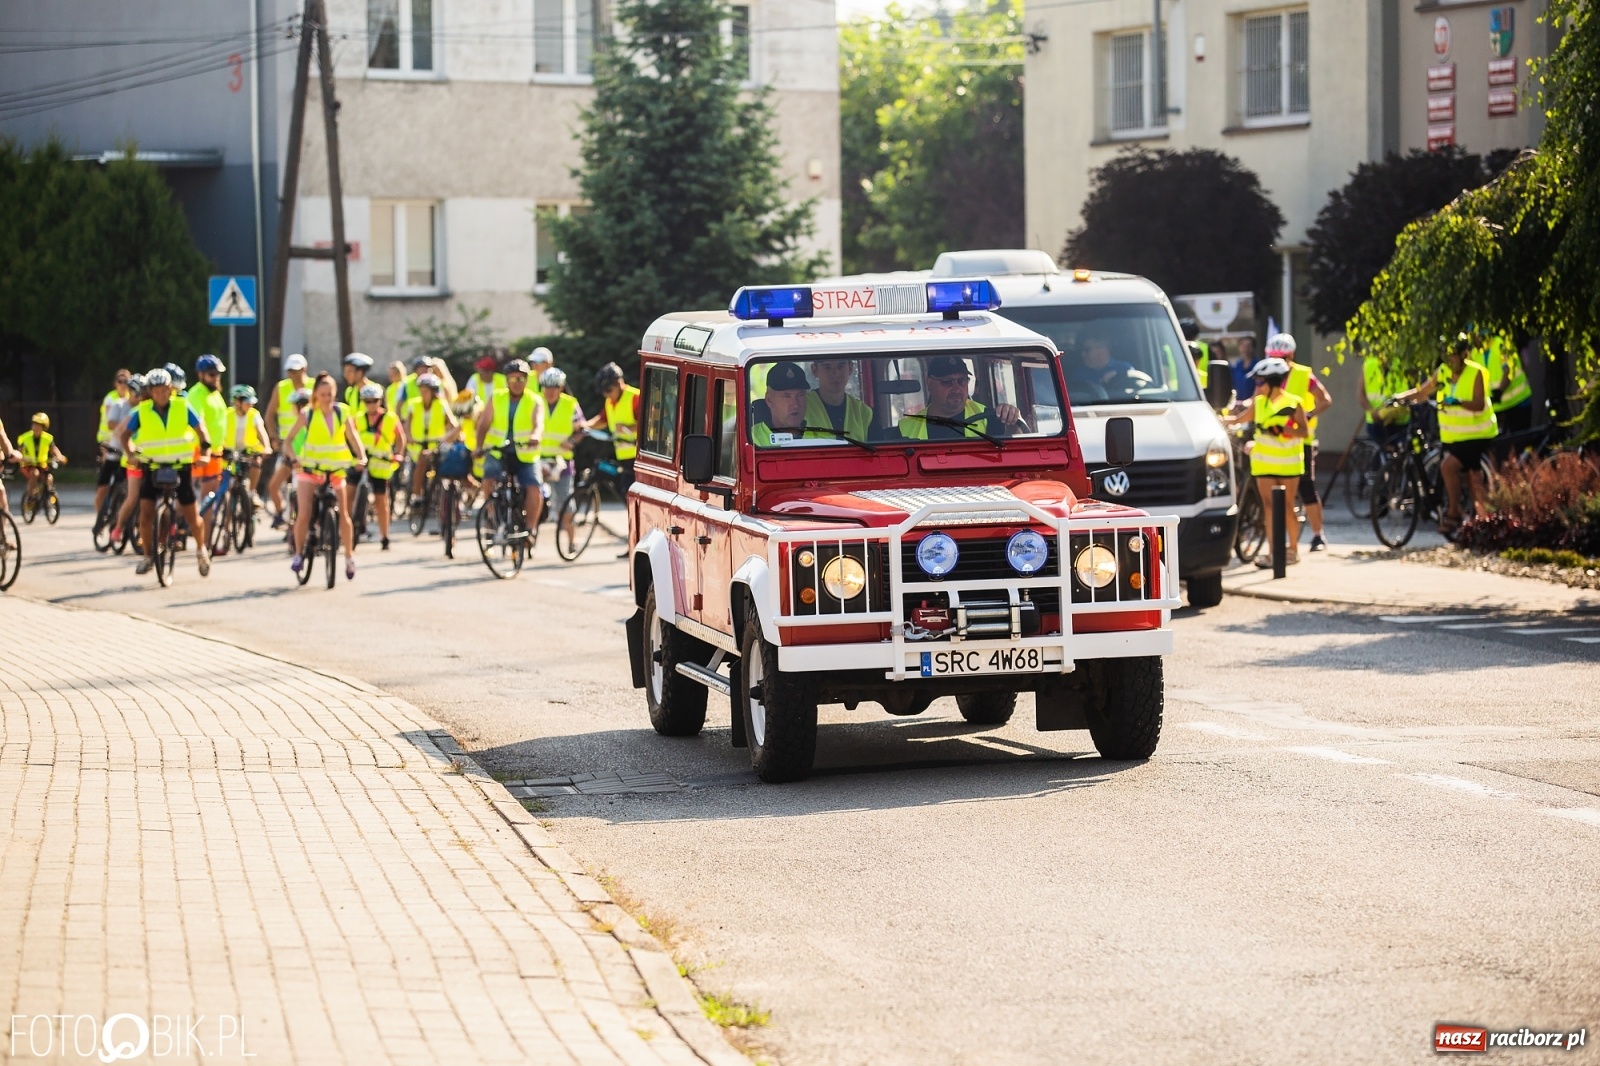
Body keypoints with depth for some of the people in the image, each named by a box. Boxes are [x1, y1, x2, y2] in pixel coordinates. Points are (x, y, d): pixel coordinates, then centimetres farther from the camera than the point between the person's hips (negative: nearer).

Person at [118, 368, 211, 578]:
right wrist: (130, 454, -16)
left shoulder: (182, 407, -5)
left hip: (181, 468, 0)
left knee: (192, 516, 3)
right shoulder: (142, 412, -5)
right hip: (152, 467, 0)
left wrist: (205, 450, -15)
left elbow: (200, 429, 1)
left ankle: (201, 550, 28)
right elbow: (126, 434, 1)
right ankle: (148, 556, 5)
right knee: (146, 513, -12)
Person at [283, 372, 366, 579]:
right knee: (304, 514, -14)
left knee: (343, 514, 2)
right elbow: (290, 438, -7)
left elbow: (352, 436, -9)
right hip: (310, 468, -2)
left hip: (336, 469, 2)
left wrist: (361, 456, -26)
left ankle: (349, 556, 16)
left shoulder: (342, 412, -4)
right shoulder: (308, 415, -8)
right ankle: (298, 553, 5)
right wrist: (290, 455, -26)